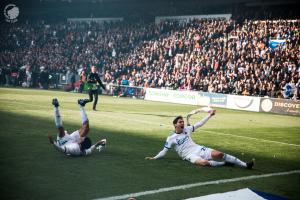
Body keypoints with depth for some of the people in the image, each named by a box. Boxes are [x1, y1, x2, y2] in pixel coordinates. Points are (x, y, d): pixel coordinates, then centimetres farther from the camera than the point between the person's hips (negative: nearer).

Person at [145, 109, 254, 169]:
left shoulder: (187, 129, 10)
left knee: (218, 154, -19)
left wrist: (209, 115, 8)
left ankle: (244, 164, -18)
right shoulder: (171, 138, -1)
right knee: (204, 162, -38)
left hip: (198, 149, 5)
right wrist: (154, 158, -11)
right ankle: (225, 162, -17)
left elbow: (200, 124, 14)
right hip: (189, 155, -5)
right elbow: (164, 151, 1)